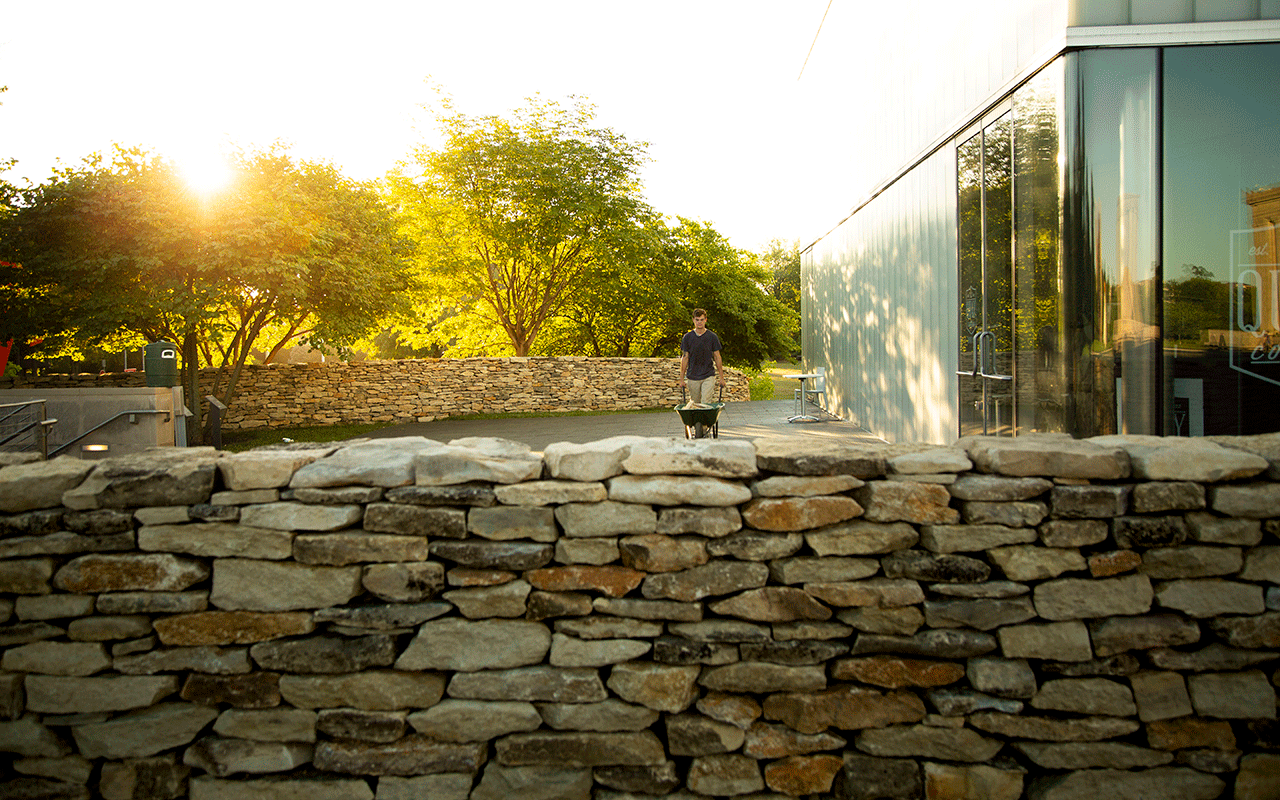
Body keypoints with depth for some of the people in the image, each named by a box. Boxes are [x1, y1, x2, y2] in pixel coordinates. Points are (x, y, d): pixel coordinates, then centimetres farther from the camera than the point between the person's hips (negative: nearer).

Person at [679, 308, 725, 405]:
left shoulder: (712, 337, 1)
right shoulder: (687, 337, 3)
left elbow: (717, 357, 5)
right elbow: (685, 358, 6)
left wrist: (721, 377, 5)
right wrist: (682, 378, 3)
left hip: (708, 376, -1)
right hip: (692, 377, 2)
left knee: (706, 402, -11)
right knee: (694, 403, 8)